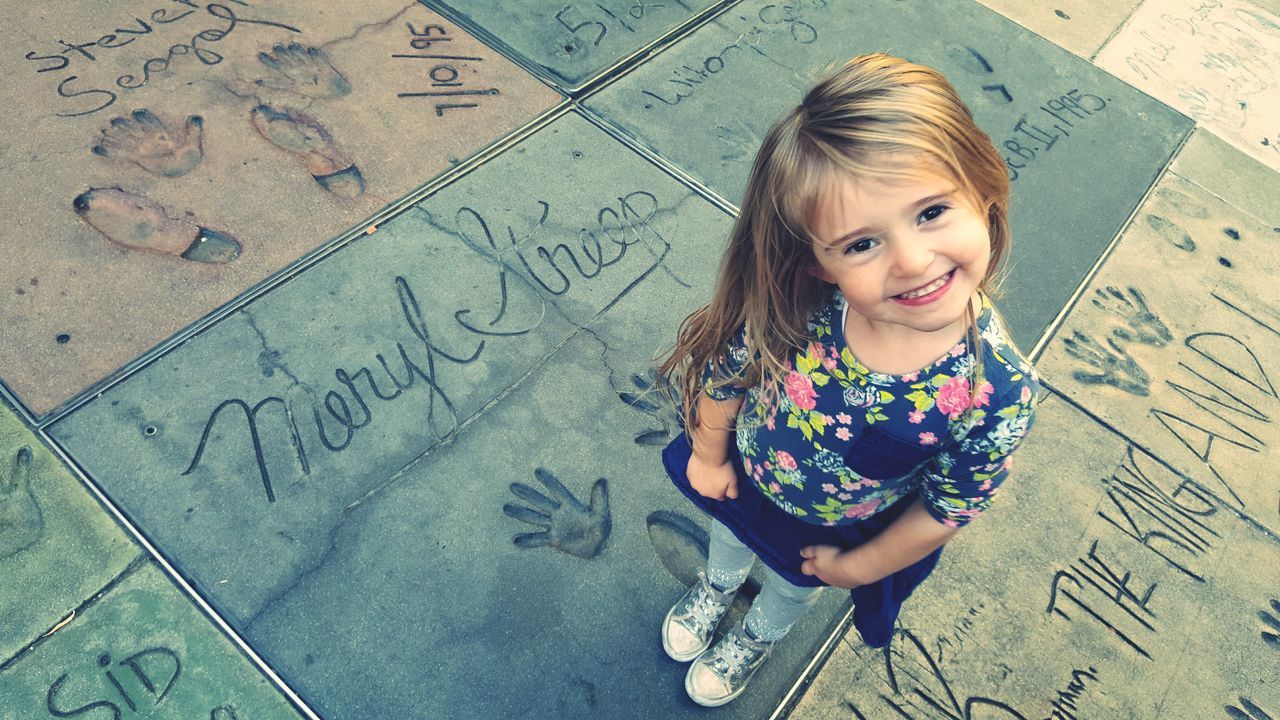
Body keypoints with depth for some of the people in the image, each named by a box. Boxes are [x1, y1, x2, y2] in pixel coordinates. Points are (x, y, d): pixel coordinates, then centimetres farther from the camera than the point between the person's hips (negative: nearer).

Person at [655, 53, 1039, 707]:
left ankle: (758, 635, 69)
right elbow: (724, 370, -16)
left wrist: (857, 566, -5)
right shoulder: (791, 306, -39)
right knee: (731, 535, 35)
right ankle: (718, 584, 72)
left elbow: (944, 512, -20)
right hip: (744, 477, 1)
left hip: (848, 529, 0)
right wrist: (708, 455, -1)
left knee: (794, 585, 33)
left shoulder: (999, 393, -39)